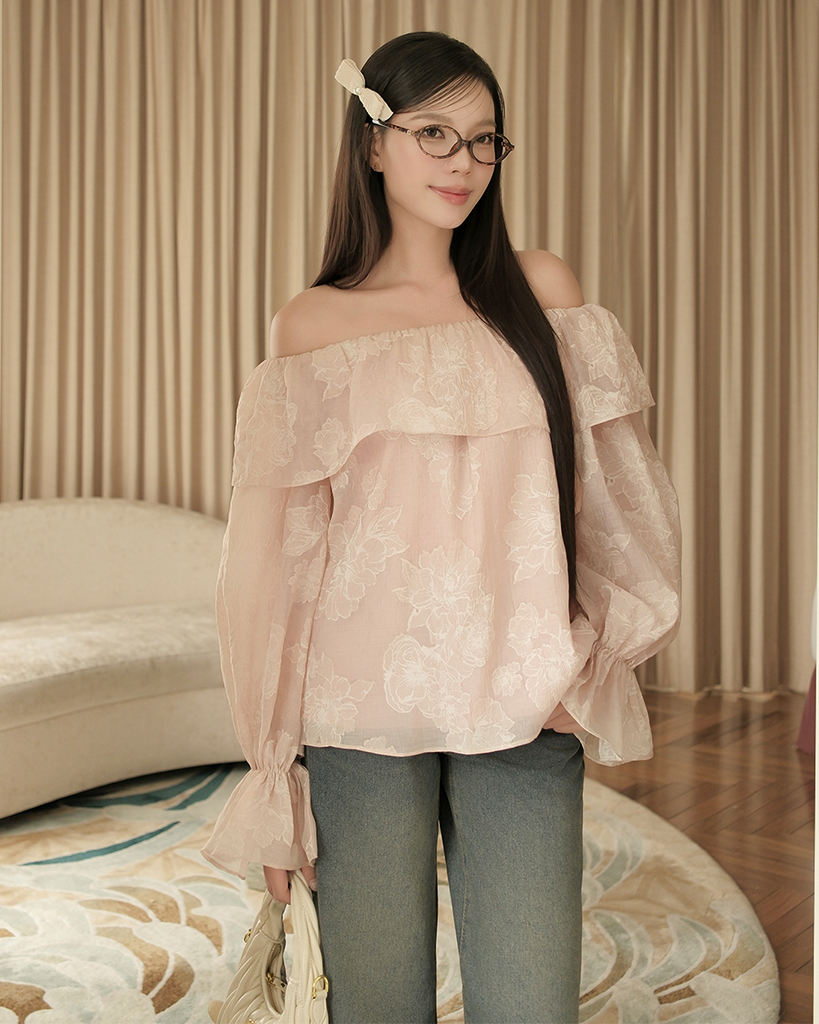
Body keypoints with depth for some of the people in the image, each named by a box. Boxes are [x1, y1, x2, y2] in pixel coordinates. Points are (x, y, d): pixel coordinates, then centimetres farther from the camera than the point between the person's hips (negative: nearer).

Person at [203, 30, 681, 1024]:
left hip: (523, 710, 2)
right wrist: (272, 773, 3)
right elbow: (277, 543, 2)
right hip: (362, 707, -1)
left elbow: (607, 484, 11)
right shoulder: (313, 324, 3)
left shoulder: (540, 290, 9)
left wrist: (589, 658, -1)